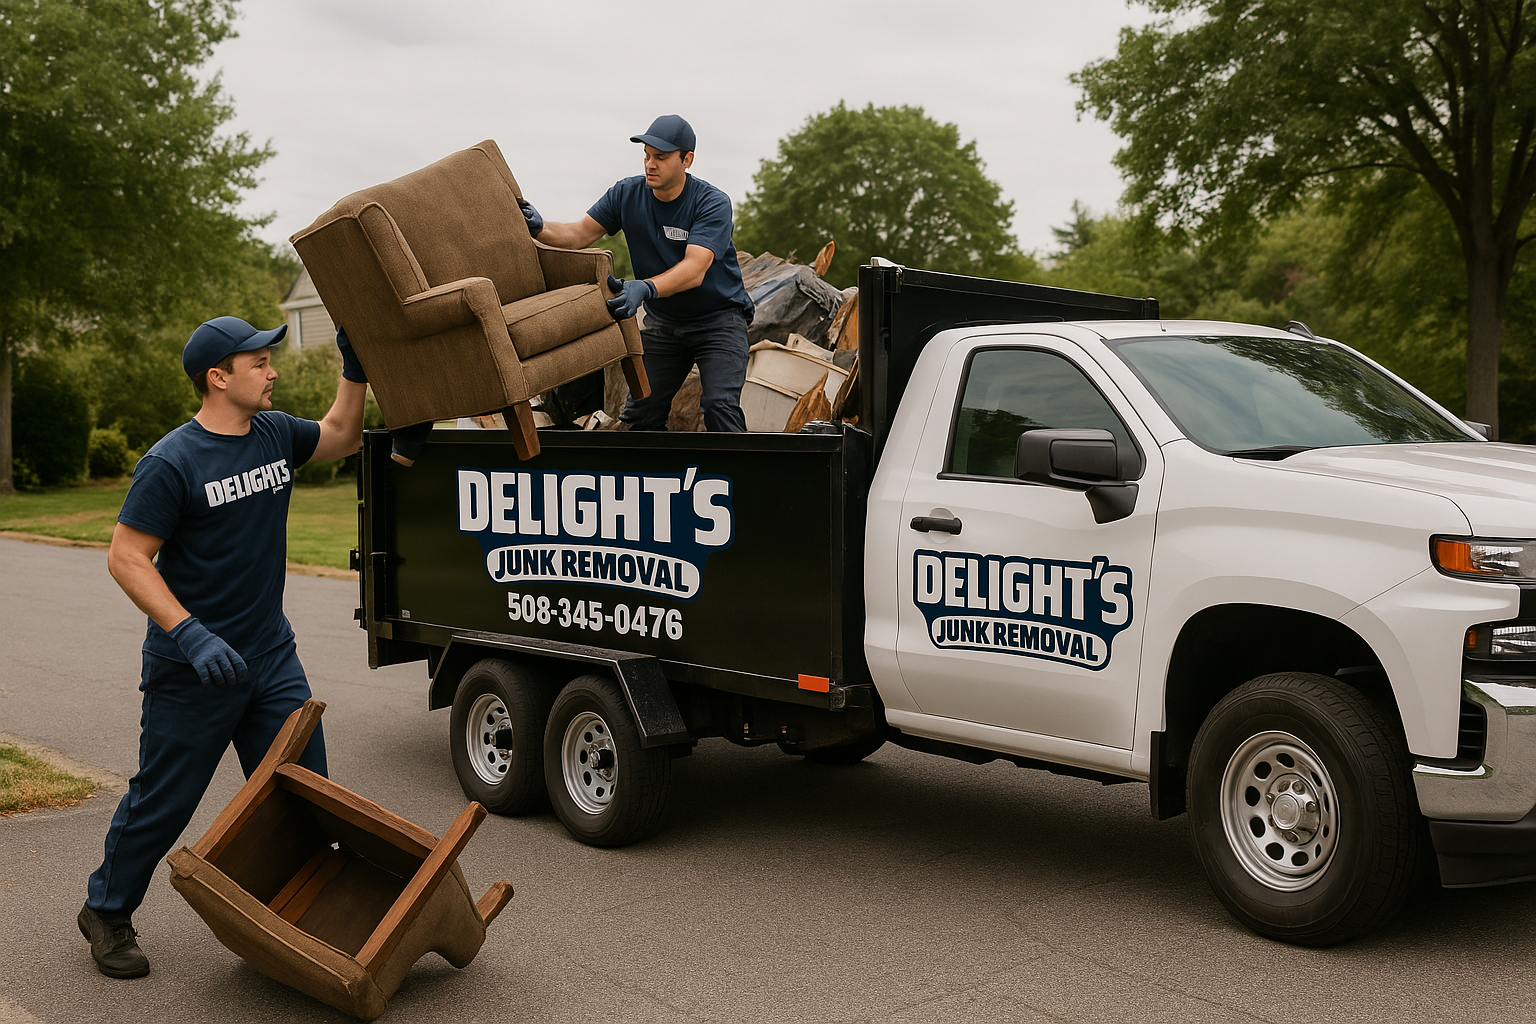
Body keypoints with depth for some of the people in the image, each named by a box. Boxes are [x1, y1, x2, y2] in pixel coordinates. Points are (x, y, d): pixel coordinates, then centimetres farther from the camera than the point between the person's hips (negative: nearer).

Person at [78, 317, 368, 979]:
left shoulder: (275, 434, 3)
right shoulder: (171, 463, -17)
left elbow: (341, 436, 21)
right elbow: (126, 559, -16)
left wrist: (353, 370, 6)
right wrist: (191, 634, -25)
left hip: (272, 658, 6)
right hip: (192, 673, -6)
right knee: (162, 802, 8)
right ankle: (106, 912, 32)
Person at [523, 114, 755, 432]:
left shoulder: (713, 203, -20)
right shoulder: (627, 194, -5)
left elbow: (695, 270, -33)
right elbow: (578, 235, -8)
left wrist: (645, 288, -51)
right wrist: (541, 229, -30)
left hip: (718, 319, -5)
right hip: (663, 321, 5)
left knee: (720, 406, -22)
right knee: (640, 412, -2)